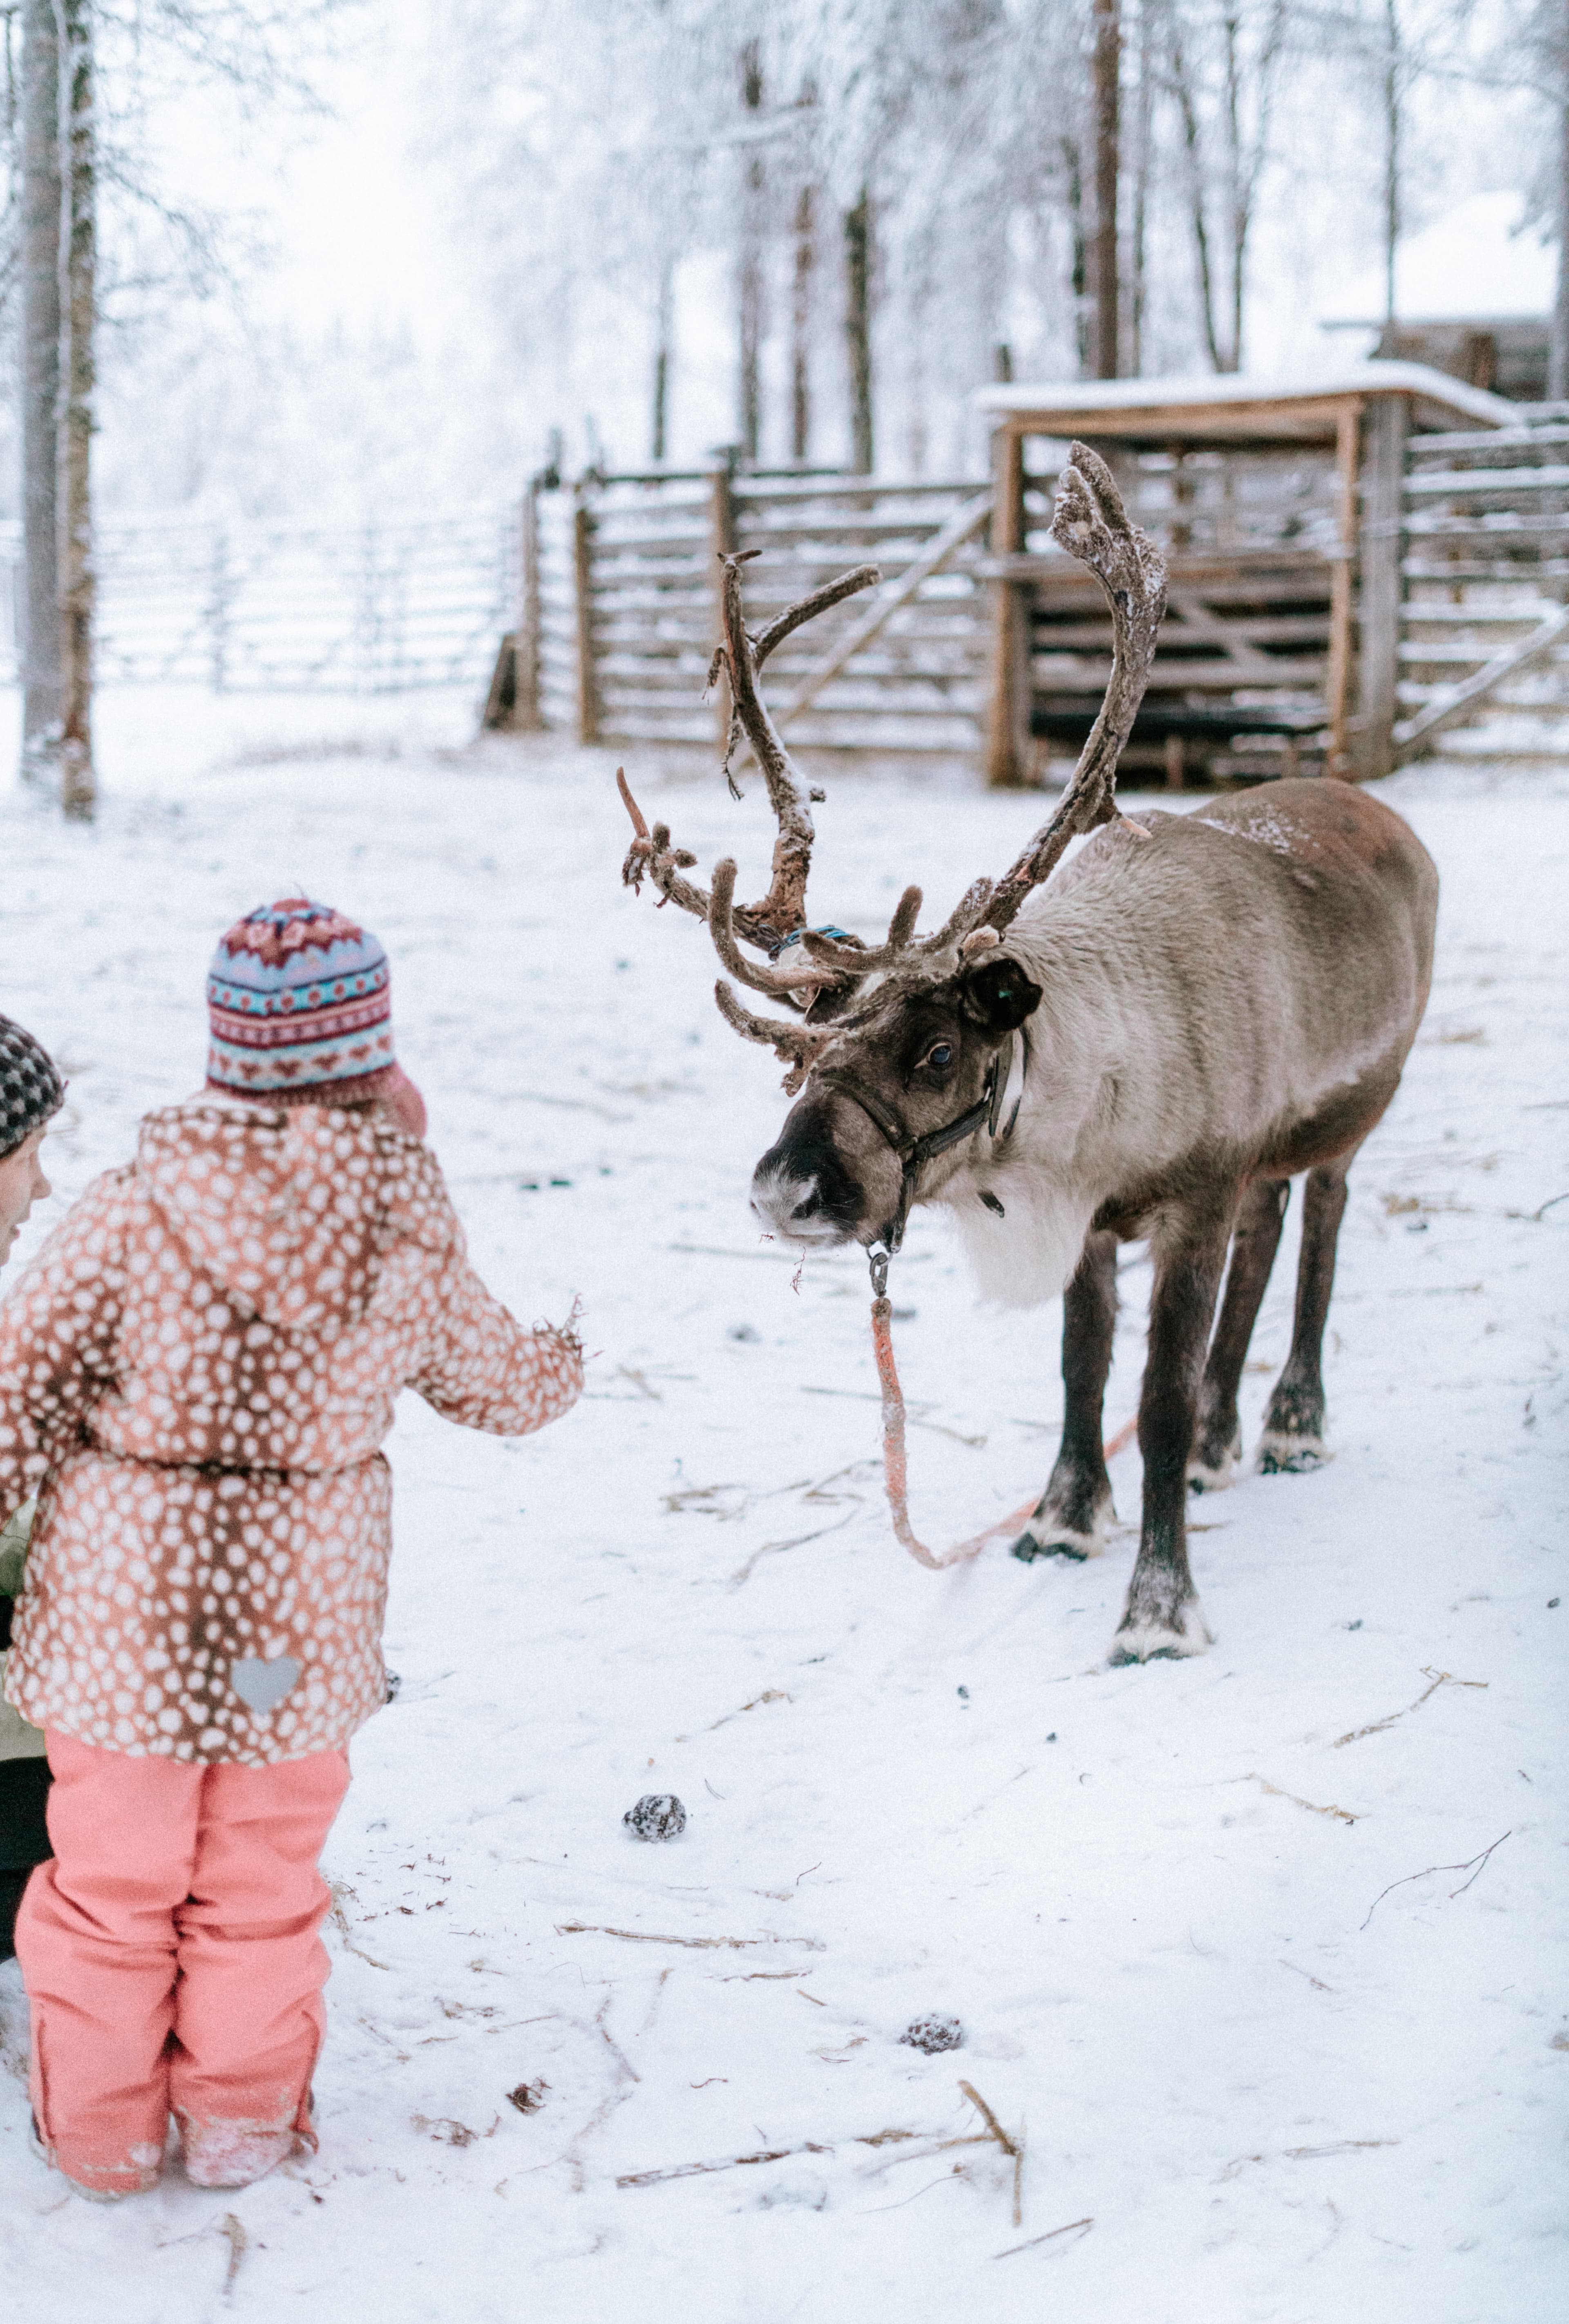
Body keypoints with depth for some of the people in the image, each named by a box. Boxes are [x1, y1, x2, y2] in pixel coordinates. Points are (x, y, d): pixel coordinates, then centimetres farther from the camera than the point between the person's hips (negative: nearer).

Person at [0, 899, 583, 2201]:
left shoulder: (136, 1211, -15)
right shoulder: (408, 1230, -9)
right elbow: (488, 1376, 9)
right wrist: (561, 1367, 31)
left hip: (123, 1605, -1)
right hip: (302, 1607, 1)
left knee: (114, 1871, 15)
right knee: (261, 1875, 19)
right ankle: (241, 2118, 32)